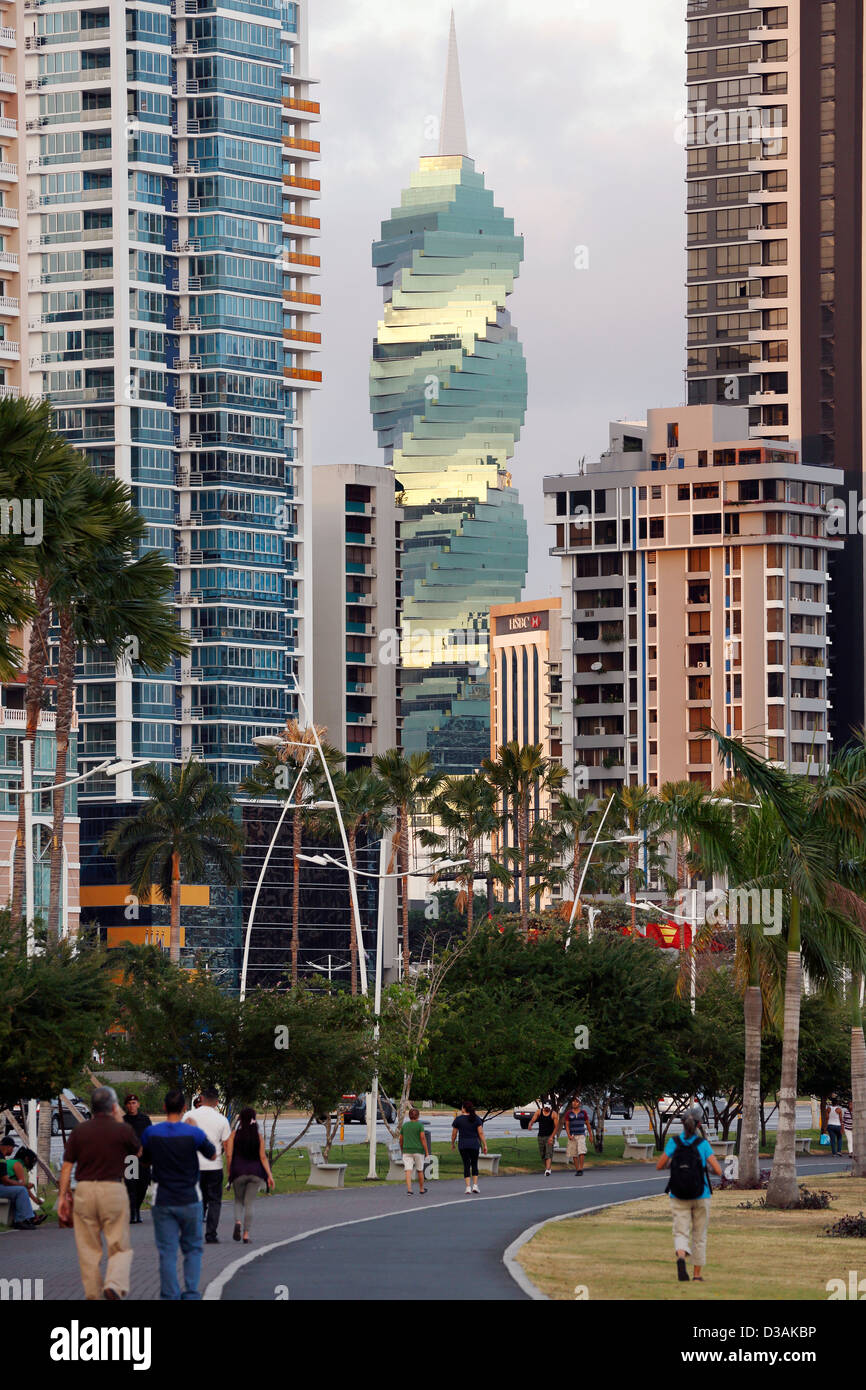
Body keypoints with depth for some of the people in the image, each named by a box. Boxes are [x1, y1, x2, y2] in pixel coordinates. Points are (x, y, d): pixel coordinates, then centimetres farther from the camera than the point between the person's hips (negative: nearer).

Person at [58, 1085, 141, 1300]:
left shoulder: (79, 1131, 3)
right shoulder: (122, 1130, -2)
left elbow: (67, 1166, 3)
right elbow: (139, 1151, 18)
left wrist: (63, 1196, 9)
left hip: (84, 1190, 2)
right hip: (113, 1190, -2)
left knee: (88, 1249, 10)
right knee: (120, 1246, 3)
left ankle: (92, 1294, 11)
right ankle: (115, 1284, -20)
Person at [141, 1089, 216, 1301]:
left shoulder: (151, 1133, -5)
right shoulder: (193, 1133, -10)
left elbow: (145, 1160, 11)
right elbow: (212, 1155, 8)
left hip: (163, 1202, 1)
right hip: (190, 1200, -1)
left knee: (167, 1253, 3)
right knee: (193, 1249, 12)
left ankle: (170, 1296, -1)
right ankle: (191, 1293, 3)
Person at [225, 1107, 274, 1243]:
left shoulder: (234, 1134, -3)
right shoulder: (259, 1136, -1)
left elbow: (229, 1154, -5)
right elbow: (263, 1157, -4)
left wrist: (229, 1172, 6)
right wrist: (269, 1175, -1)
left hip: (238, 1172, 0)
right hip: (255, 1173, 0)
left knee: (238, 1200, 17)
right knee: (249, 1203, 5)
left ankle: (238, 1222, -13)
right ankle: (246, 1235, 0)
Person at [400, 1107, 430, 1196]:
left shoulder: (405, 1125, 8)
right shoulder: (420, 1125, -3)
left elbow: (401, 1139, 13)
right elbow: (423, 1138, -11)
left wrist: (402, 1150, 27)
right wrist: (427, 1152, -8)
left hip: (407, 1151, 1)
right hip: (418, 1151, -1)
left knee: (408, 1171, -7)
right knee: (420, 1170, 14)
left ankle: (409, 1189, -23)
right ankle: (421, 1190, 27)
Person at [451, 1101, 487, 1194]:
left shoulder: (458, 1119, -2)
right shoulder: (476, 1119, 0)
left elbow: (454, 1134, 4)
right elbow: (481, 1133, -4)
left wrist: (452, 1144, 20)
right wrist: (485, 1145, 0)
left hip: (463, 1145, -1)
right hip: (474, 1145, 1)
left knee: (466, 1165, 2)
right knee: (474, 1164, 14)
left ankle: (468, 1187, -5)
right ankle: (475, 1185, 7)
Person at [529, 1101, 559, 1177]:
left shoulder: (554, 1114, -6)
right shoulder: (539, 1112, 2)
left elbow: (556, 1127, -8)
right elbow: (533, 1120, -7)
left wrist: (552, 1137, -20)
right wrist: (530, 1125, -33)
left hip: (550, 1136, -4)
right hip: (541, 1136, 4)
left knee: (548, 1153, -16)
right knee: (542, 1154, 10)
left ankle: (548, 1170, -27)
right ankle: (547, 1168, 27)